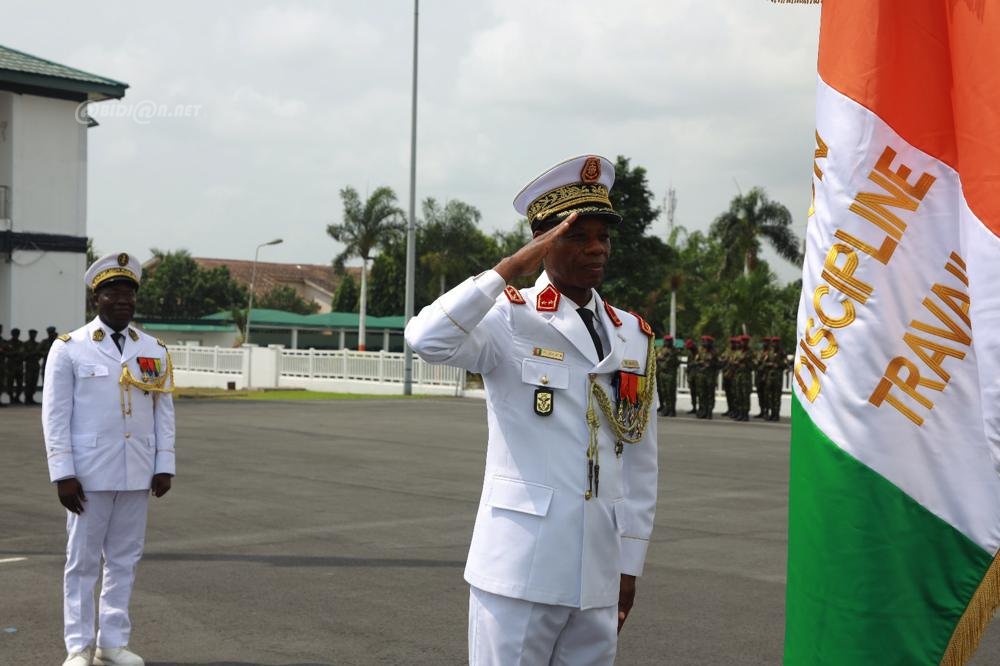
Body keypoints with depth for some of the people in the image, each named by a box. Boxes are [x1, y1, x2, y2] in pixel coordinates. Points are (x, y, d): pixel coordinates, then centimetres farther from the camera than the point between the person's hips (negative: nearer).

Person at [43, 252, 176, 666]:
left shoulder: (154, 351, 9)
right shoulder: (69, 349, -2)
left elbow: (164, 412, 9)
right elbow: (55, 415, -4)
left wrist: (164, 467, 2)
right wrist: (63, 474, -10)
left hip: (136, 475, 3)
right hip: (88, 475, -3)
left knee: (124, 559, 8)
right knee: (83, 560, 4)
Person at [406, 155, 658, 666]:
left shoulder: (634, 337, 10)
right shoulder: (510, 318, -4)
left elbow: (640, 462, 12)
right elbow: (426, 339, -25)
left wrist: (629, 565, 10)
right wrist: (512, 268, -22)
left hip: (598, 576, 5)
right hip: (519, 568, -5)